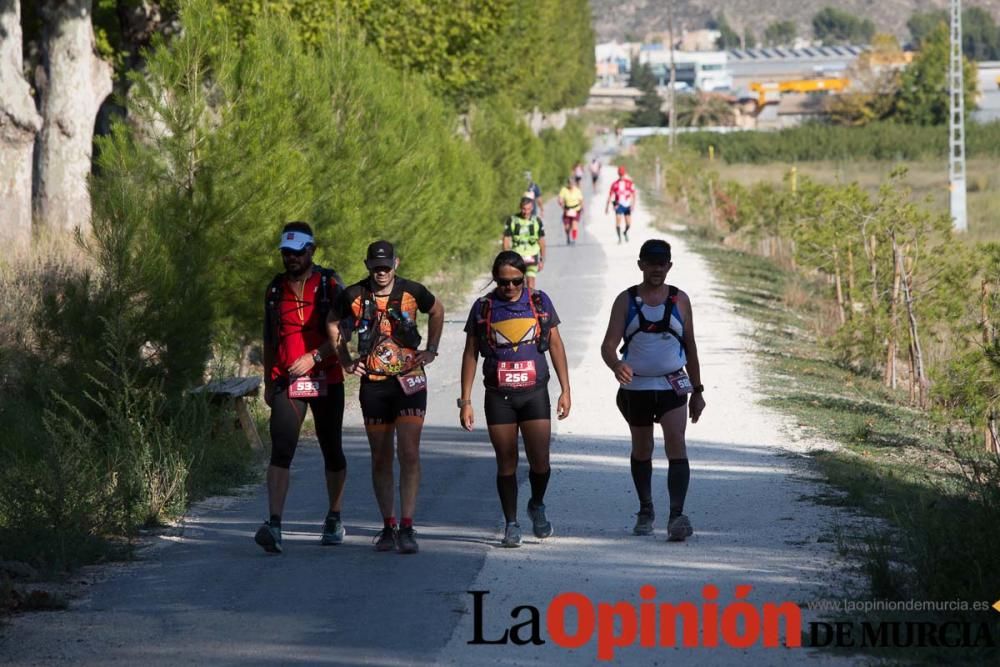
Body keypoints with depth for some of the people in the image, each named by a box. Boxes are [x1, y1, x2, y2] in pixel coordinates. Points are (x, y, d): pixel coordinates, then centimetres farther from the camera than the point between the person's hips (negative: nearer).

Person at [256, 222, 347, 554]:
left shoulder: (330, 286, -2)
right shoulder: (275, 289, 10)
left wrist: (313, 357, -21)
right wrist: (268, 383, 18)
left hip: (326, 380, -2)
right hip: (286, 383, 2)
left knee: (331, 450, 10)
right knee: (281, 451, -14)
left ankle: (334, 519, 28)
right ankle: (274, 525, -25)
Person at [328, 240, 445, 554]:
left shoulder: (412, 292, -5)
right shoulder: (353, 296, -4)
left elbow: (437, 312, 17)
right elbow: (333, 324, 15)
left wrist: (431, 350, 11)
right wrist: (346, 361, 9)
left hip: (409, 380, -1)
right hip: (373, 384, 1)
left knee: (409, 454, -11)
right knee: (381, 459, 6)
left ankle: (407, 528, -12)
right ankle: (388, 526, 14)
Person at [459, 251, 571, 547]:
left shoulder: (540, 302, 4)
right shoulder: (483, 308, 2)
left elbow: (556, 345, 9)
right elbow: (470, 354, 6)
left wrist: (565, 390, 5)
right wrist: (465, 401, 3)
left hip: (534, 392, 0)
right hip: (498, 397, 0)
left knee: (540, 460, -7)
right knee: (506, 463, 2)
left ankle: (537, 506, 22)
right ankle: (511, 524, 12)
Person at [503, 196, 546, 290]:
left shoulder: (537, 221, 1)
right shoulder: (511, 221, -3)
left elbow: (542, 242, 8)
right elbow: (506, 240, -1)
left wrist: (542, 260, 8)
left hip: (531, 258, 0)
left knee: (530, 286, -8)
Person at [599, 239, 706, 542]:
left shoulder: (679, 299, 6)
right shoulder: (626, 300, 1)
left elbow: (690, 347, 12)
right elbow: (608, 344, -7)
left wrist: (697, 391, 11)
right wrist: (616, 365, -30)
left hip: (672, 386, -1)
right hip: (636, 388, 1)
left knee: (676, 445, -18)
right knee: (642, 451, 14)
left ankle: (677, 517, -26)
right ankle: (645, 511, 33)